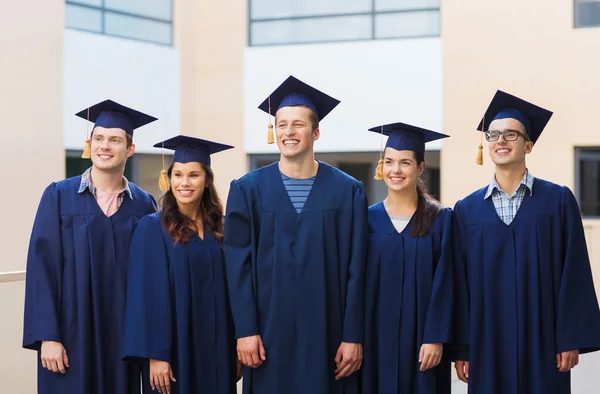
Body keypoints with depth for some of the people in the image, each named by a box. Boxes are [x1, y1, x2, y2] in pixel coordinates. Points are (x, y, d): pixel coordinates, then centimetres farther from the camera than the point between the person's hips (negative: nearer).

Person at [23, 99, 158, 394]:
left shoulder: (144, 205, 5)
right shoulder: (59, 196, -1)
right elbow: (42, 267, -5)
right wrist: (47, 336, -12)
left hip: (124, 337, 2)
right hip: (72, 335, -2)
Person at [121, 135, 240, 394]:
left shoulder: (218, 228, 8)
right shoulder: (152, 228, -6)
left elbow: (229, 289, 10)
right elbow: (148, 295, -11)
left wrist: (236, 347, 5)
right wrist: (156, 354, -17)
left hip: (216, 348, 4)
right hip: (174, 347, -4)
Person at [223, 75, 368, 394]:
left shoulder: (347, 191, 1)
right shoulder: (247, 189, 2)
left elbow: (355, 270, -1)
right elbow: (238, 266, -1)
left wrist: (353, 336, -5)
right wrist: (245, 330, -7)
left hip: (327, 332, 0)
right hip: (270, 331, 0)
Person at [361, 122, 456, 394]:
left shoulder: (440, 219, 0)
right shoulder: (368, 218, 4)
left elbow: (443, 284, -5)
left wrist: (435, 338, -12)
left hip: (421, 336, -1)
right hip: (377, 336, 1)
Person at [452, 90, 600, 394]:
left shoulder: (558, 200, 1)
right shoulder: (467, 210, 6)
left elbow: (574, 274, -2)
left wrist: (571, 340, -7)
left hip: (542, 342, -1)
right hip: (487, 344, 1)